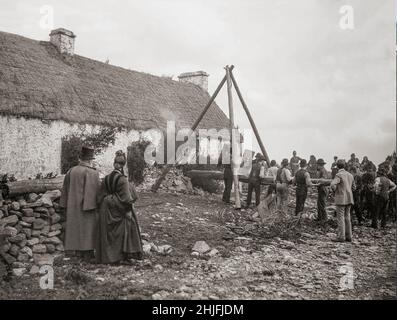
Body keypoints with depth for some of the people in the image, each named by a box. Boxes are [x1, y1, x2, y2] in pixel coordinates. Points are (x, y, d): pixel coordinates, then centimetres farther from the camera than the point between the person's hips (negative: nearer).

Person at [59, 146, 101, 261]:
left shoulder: (71, 171, 4)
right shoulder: (92, 173, -15)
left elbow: (66, 189, 9)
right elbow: (94, 191, -17)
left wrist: (66, 205, 15)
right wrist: (94, 206, -12)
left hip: (73, 207, 6)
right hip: (87, 206, -6)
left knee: (76, 227, 14)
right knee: (87, 229, 2)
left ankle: (78, 252, 20)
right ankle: (88, 255, 4)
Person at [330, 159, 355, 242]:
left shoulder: (339, 175, -12)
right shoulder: (350, 175, 11)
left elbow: (333, 185, -26)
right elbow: (353, 187, 20)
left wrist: (335, 190, -6)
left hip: (341, 199, -7)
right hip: (349, 198, 7)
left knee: (340, 218, -4)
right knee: (347, 217, 12)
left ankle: (341, 236, -5)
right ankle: (348, 236, 15)